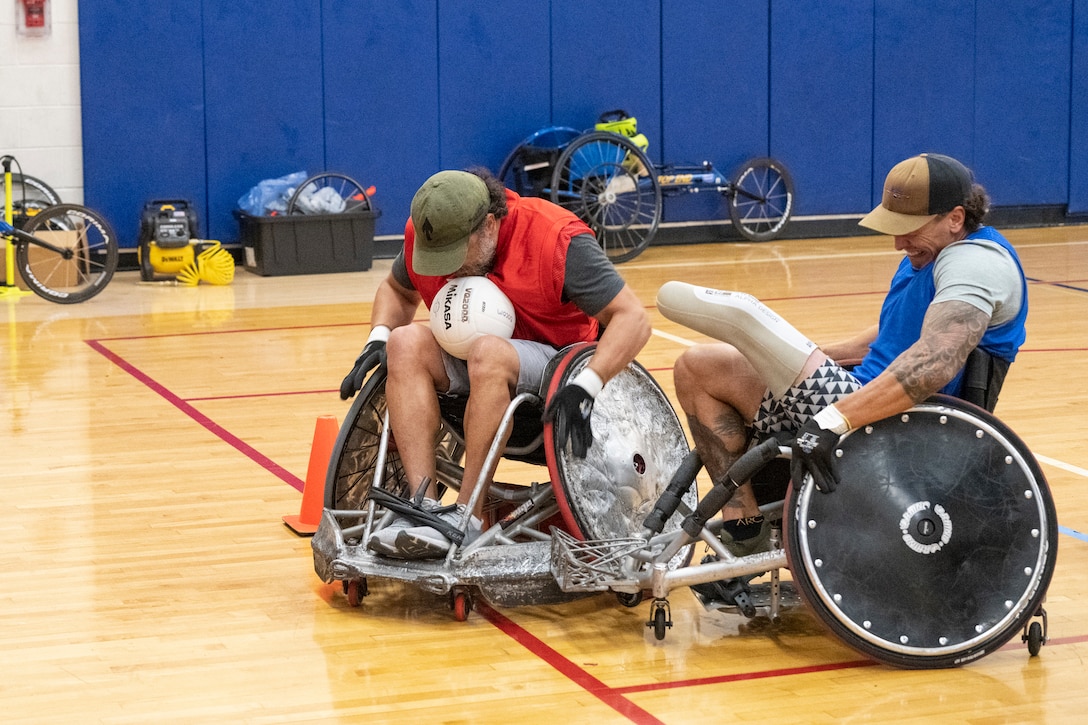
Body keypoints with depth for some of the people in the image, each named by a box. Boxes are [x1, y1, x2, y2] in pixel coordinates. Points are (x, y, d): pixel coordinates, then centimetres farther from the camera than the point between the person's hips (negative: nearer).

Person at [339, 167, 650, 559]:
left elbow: (633, 318, -23)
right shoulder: (424, 234, -5)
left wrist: (585, 387, -38)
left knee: (488, 353, -37)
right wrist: (378, 339, -5)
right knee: (407, 342, -25)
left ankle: (467, 516, -35)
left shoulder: (557, 239, -21)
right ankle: (424, 506, -34)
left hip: (554, 367, -5)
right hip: (467, 361, 5)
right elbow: (397, 290, 17)